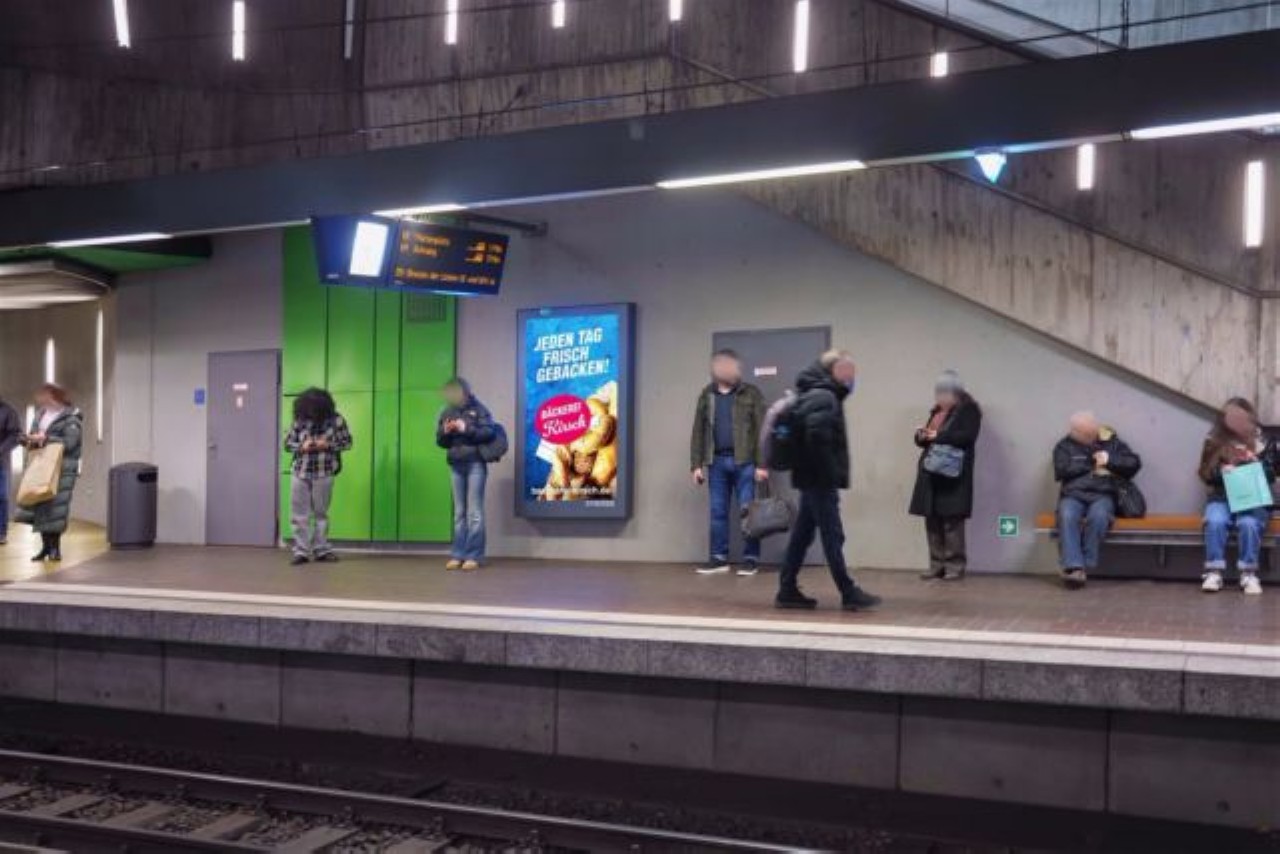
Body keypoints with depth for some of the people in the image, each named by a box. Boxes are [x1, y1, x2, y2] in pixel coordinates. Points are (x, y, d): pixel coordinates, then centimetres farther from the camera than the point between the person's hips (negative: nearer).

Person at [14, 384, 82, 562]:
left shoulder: (72, 417, -5)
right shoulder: (40, 414, 14)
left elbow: (69, 442, -14)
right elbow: (31, 436, 16)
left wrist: (45, 438, -17)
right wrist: (31, 439, -7)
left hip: (62, 468, -6)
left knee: (56, 507, -7)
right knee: (38, 506, 4)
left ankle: (55, 547, 5)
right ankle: (46, 545, 15)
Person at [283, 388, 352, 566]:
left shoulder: (335, 420, -4)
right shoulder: (299, 421, -1)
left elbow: (347, 442, -1)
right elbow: (287, 443, 5)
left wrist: (328, 445, -17)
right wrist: (301, 447, -15)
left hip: (324, 474, -1)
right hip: (300, 473, 1)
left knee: (321, 514, 8)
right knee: (299, 514, 1)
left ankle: (321, 550, 16)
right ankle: (300, 551, 7)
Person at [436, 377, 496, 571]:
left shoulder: (478, 409, 0)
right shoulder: (447, 412, 11)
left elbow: (490, 431, -10)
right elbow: (440, 441, 14)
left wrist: (466, 429, -18)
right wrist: (445, 432, -7)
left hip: (475, 464, -4)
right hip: (456, 466, 5)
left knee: (474, 512, -4)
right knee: (459, 513, 8)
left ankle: (474, 556, -3)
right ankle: (458, 555, 11)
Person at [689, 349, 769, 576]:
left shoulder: (751, 394, -1)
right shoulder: (706, 395, 10)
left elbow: (761, 430, -5)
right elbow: (698, 432, 11)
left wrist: (761, 464, -11)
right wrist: (697, 465, 5)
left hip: (744, 461, -4)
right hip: (716, 461, 4)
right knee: (718, 512, 7)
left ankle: (751, 558, 5)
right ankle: (719, 558, 14)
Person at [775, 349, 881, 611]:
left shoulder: (815, 395, 17)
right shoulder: (824, 398, -15)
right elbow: (818, 436, -28)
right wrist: (829, 471, -21)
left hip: (812, 479, 10)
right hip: (820, 480, -10)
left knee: (802, 535, 11)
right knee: (832, 537, -4)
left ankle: (788, 590, 15)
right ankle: (849, 594, 1)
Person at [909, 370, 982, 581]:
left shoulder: (968, 409, -2)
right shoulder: (937, 411, 21)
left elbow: (968, 436, -16)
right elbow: (928, 438, 25)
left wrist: (938, 436, -17)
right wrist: (922, 436, 1)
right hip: (931, 473, 7)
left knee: (952, 520, -7)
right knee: (932, 520, 5)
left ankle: (955, 566, -1)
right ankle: (937, 565, 11)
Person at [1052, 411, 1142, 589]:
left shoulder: (1111, 441, 12)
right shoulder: (1065, 445, 10)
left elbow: (1134, 463, 7)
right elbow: (1062, 471, -5)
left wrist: (1110, 460, -7)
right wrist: (1091, 465, -4)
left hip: (1101, 495, 0)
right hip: (1073, 495, 0)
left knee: (1098, 516, -36)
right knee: (1067, 517, -35)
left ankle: (1085, 566, -28)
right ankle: (1073, 567, -41)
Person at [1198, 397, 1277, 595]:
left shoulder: (1264, 442, 5)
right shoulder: (1216, 442, 4)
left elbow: (1271, 475, 7)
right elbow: (1207, 476, 6)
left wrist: (1257, 463, -13)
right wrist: (1221, 471, -16)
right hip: (1222, 498, 1)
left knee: (1249, 523, -34)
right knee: (1215, 521, -32)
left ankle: (1249, 574, -25)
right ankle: (1214, 572, -26)